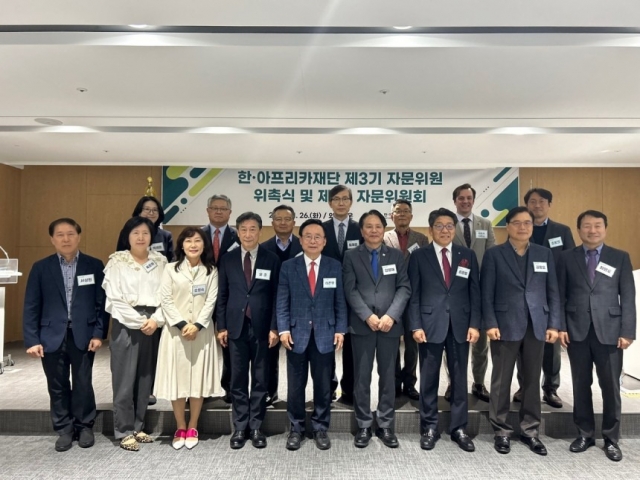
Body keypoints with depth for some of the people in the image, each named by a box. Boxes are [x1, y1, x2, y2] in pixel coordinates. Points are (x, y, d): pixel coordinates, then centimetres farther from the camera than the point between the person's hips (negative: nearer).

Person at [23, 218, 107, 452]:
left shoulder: (94, 266, 0)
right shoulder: (41, 268, 2)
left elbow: (102, 303, -1)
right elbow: (31, 307, 1)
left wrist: (98, 333, -7)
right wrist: (32, 339, -5)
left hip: (83, 335, -1)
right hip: (52, 336, 1)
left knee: (83, 384, 8)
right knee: (58, 386, 11)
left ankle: (85, 426, 27)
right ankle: (64, 429, 27)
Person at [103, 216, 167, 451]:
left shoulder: (160, 261, 7)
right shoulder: (117, 262, -1)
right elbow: (114, 299, -6)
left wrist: (156, 320, -10)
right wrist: (139, 322, -11)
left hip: (153, 325, 3)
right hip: (126, 325, -3)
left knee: (145, 378, 10)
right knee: (125, 379, 1)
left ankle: (137, 427, 24)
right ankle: (124, 431, 13)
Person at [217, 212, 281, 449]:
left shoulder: (271, 260, 0)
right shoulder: (228, 260, 5)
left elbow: (276, 296, -1)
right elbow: (222, 295, 6)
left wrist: (274, 327, -7)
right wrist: (221, 326, 1)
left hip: (261, 327, -1)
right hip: (236, 326, 1)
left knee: (260, 380, 8)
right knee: (238, 380, 8)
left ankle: (256, 427, 20)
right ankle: (239, 427, 20)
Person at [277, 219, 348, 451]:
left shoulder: (335, 266, 4)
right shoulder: (288, 267, 3)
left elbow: (340, 301, 4)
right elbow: (282, 302, 1)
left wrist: (340, 330, -3)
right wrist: (283, 329, -8)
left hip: (325, 334, 1)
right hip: (297, 333, 0)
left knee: (323, 385, 10)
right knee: (296, 385, 9)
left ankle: (320, 428, 25)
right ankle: (296, 428, 25)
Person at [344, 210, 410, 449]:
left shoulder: (396, 256, 8)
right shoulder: (351, 256, 4)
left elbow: (404, 288, 1)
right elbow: (350, 290, -4)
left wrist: (391, 315, -13)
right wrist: (368, 316, -15)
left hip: (390, 324, 1)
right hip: (361, 324, -1)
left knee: (388, 375, 9)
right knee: (362, 376, 6)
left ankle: (385, 425, 21)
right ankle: (364, 425, 19)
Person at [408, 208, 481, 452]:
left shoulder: (468, 255, 7)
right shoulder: (419, 256, 1)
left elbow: (475, 292, 6)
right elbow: (413, 294, -2)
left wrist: (474, 324, -2)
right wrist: (416, 325, -9)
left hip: (460, 325, 2)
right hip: (430, 324, -2)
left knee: (459, 378, 10)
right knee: (429, 378, 7)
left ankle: (459, 428, 23)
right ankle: (429, 428, 20)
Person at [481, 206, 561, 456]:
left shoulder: (545, 254, 9)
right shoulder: (494, 254, 0)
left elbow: (553, 292, 8)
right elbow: (486, 293, -4)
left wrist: (554, 324, 1)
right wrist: (490, 324, -12)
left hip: (536, 327, 3)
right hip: (505, 326, -3)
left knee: (532, 380, 11)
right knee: (501, 381, 6)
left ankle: (530, 431, 24)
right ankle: (501, 431, 19)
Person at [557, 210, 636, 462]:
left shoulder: (620, 258, 4)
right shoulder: (567, 258, 5)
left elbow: (628, 297, 1)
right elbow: (561, 295, 4)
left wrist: (627, 332, -6)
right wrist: (560, 326, -3)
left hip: (609, 332, 0)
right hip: (577, 331, 1)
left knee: (610, 387, 6)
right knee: (581, 385, 10)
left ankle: (611, 438, 22)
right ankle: (585, 433, 24)